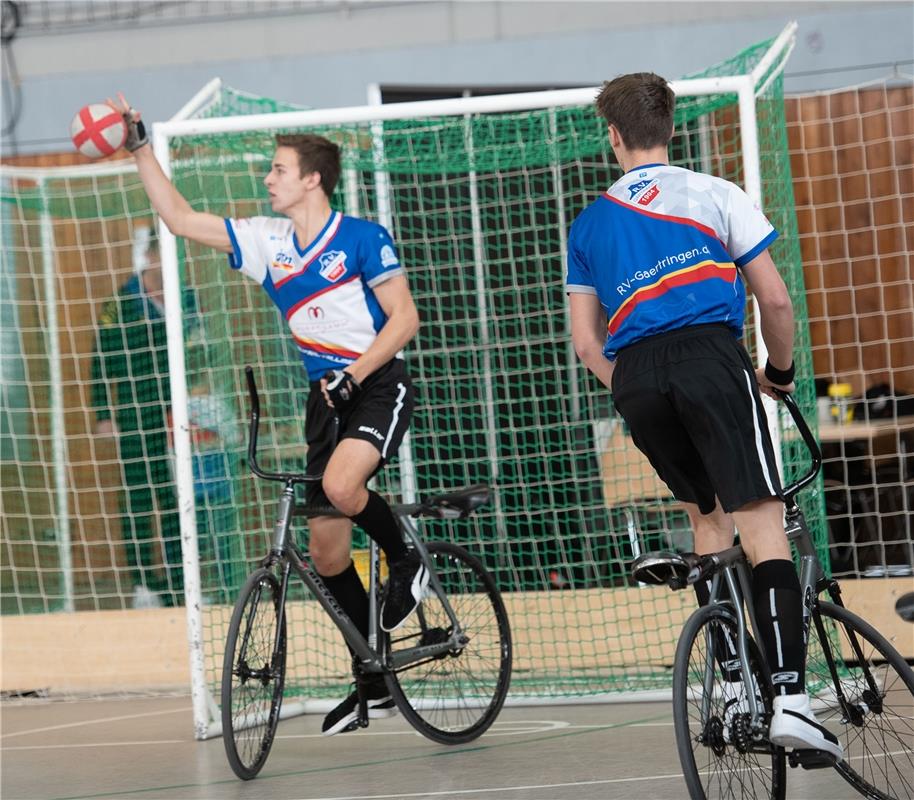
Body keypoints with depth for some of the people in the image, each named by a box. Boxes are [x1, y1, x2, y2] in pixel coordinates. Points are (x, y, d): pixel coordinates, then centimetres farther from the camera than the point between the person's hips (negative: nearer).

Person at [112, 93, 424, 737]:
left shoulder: (362, 237, -10)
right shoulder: (267, 242, 6)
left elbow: (404, 317, -12)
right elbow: (179, 218, 9)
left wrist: (350, 374, -21)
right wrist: (140, 147, 4)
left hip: (379, 384, -6)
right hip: (326, 395, 6)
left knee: (340, 485, -34)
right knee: (326, 552, 3)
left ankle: (408, 564, -4)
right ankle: (376, 680, 17)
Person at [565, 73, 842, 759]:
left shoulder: (590, 223, 22)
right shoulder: (715, 195, 13)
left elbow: (586, 342, 19)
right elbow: (775, 298, 10)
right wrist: (781, 373, 25)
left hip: (632, 376, 4)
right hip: (710, 354, -4)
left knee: (707, 514, 21)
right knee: (762, 522, -9)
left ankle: (729, 686, 15)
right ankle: (790, 698, -25)